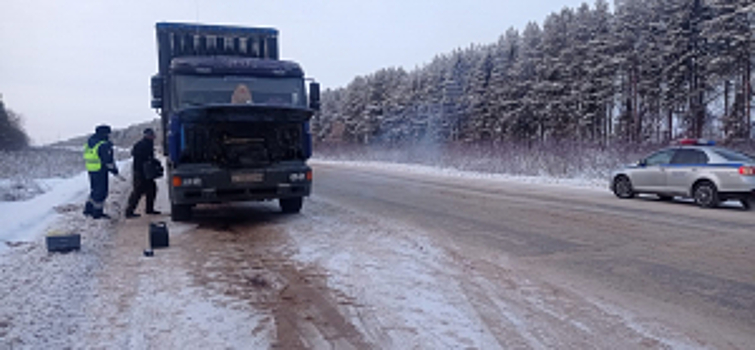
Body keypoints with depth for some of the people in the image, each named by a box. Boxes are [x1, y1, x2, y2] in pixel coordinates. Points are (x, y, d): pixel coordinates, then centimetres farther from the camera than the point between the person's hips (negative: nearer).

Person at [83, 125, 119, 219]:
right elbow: (108, 160, -19)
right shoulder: (103, 145, -19)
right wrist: (114, 170, -7)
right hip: (100, 171, -9)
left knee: (95, 190, 21)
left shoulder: (89, 143, 9)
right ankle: (98, 213, 8)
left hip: (90, 170, 9)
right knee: (101, 192, 1)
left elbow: (87, 157, 17)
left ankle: (88, 209, 24)